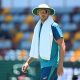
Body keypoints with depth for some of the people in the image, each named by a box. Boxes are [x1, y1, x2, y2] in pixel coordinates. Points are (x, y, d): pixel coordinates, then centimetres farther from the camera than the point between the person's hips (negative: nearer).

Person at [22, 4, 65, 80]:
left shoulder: (53, 26, -7)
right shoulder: (39, 28, 18)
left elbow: (62, 46, -12)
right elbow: (36, 49, 25)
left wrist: (60, 65, -19)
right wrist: (28, 62, 15)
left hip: (52, 64, -8)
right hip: (44, 64, 8)